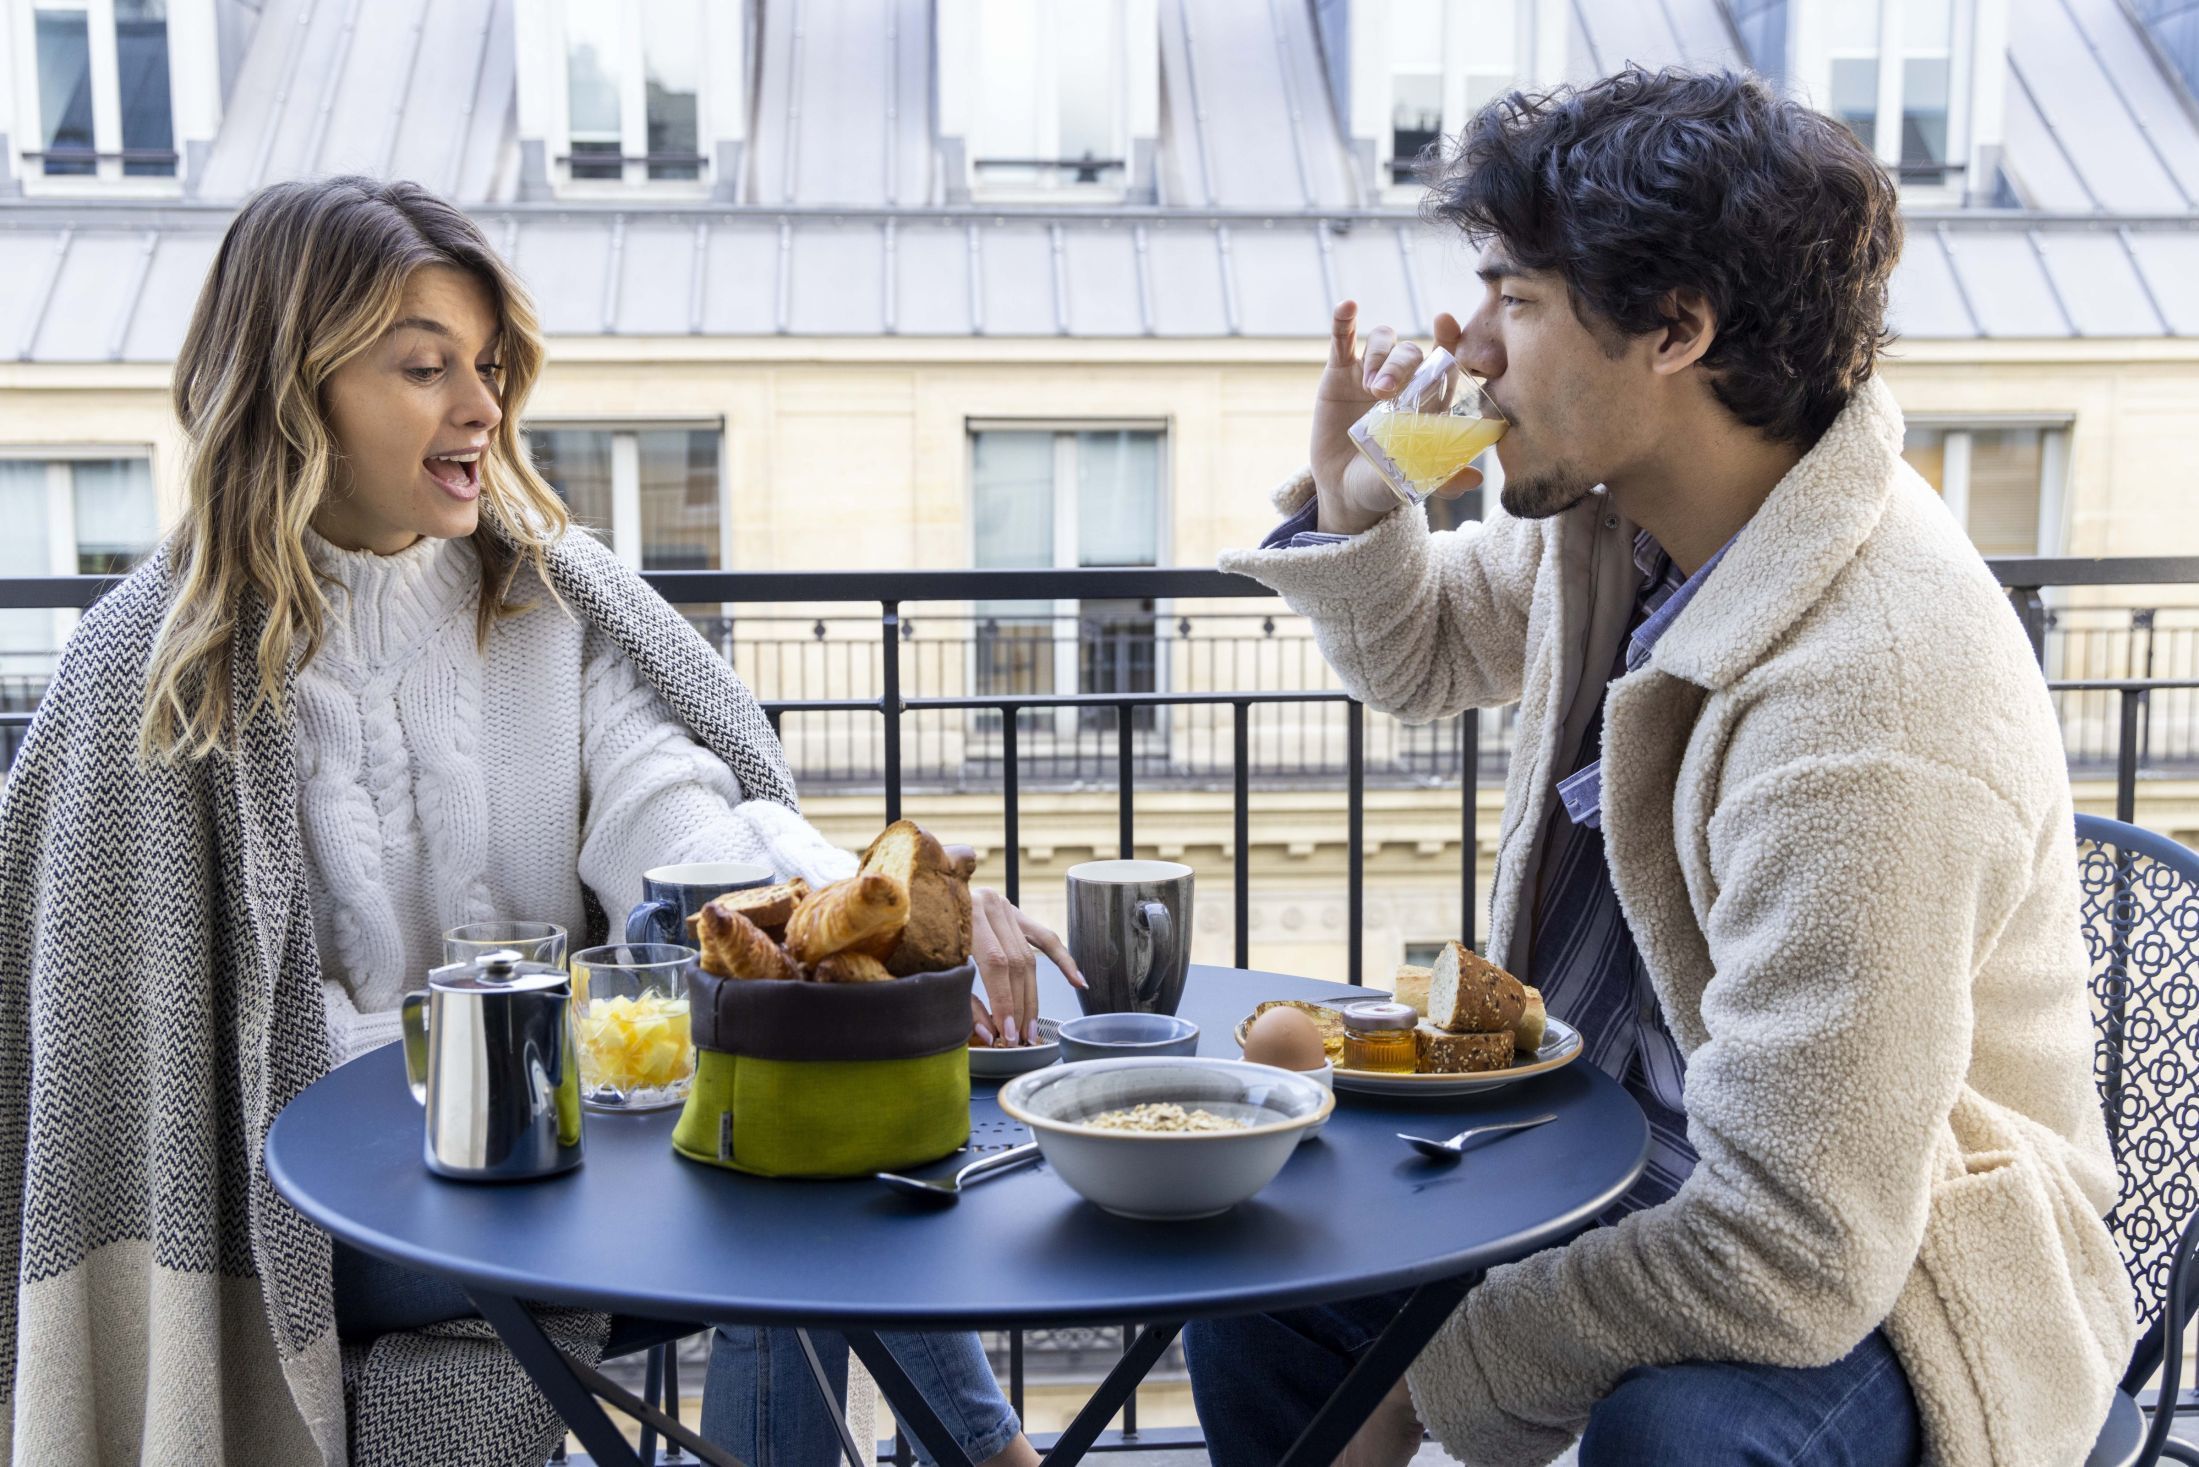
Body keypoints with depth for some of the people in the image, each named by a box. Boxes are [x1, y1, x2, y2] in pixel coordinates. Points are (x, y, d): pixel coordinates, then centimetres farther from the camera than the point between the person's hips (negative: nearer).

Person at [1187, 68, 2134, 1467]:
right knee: (1259, 1290, 1)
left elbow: (1790, 1262, -31)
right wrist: (1356, 496, -8)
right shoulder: (1617, 512, -6)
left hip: (1877, 1280, -7)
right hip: (1619, 1171, 8)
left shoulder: (1869, 719, -33)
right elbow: (1423, 652, 16)